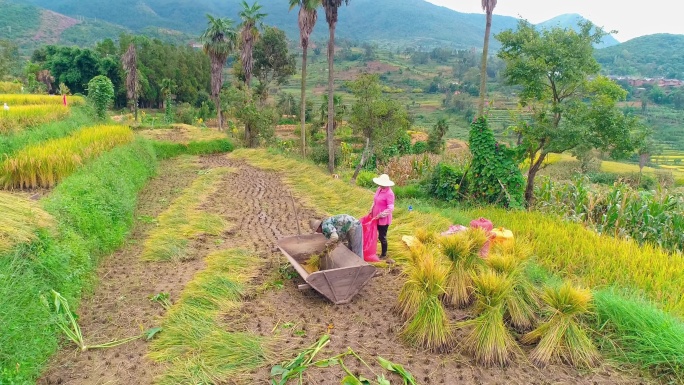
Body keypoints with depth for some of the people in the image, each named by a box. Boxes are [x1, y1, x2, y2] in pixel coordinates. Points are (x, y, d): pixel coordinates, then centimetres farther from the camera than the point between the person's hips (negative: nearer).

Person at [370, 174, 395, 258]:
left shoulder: (389, 193, -22)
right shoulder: (379, 189, 3)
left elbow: (391, 208, -24)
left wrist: (381, 215, -26)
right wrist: (371, 211, 17)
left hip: (384, 219, -7)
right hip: (376, 218, 7)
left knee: (382, 237, 4)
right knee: (378, 235, 19)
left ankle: (384, 255, 21)